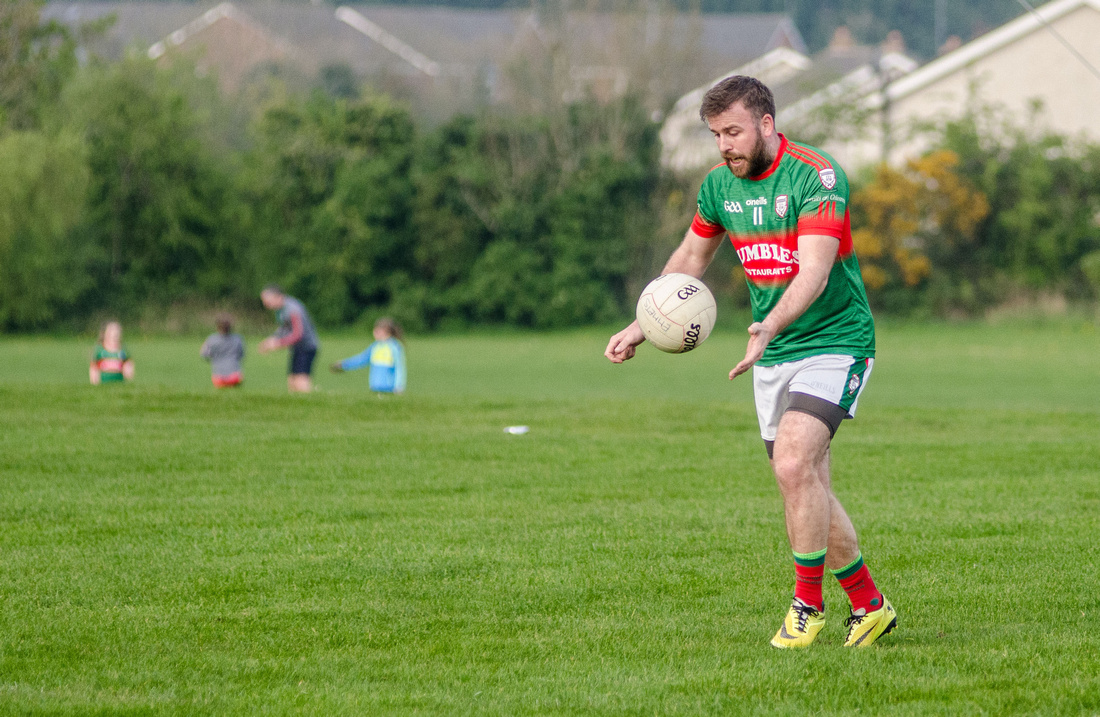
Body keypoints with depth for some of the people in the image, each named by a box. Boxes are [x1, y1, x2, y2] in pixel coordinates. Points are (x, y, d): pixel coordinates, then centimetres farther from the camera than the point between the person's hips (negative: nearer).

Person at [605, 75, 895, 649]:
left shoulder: (817, 176, -18)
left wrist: (772, 326, -44)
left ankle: (808, 603, -11)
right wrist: (641, 328, 16)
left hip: (834, 341, -7)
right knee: (807, 488, 6)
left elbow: (814, 273, -29)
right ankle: (869, 605, 20)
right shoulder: (720, 184, 4)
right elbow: (689, 259, 21)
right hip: (774, 352, 7)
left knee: (793, 461, -23)